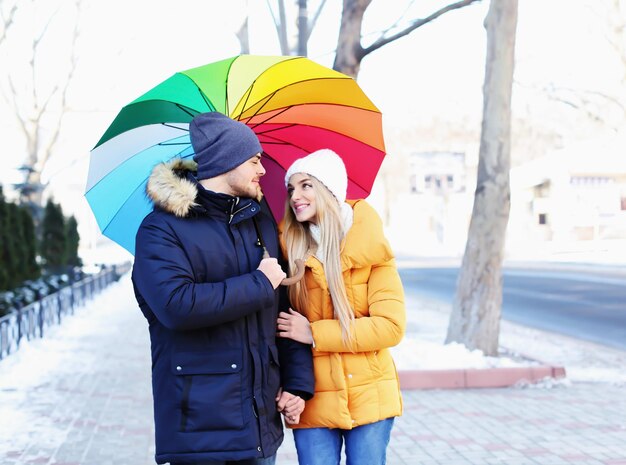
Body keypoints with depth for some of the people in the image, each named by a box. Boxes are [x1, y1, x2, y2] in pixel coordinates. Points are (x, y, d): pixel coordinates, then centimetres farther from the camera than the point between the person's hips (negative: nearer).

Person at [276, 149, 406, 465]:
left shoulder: (372, 249, -5)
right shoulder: (288, 247, -2)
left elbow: (391, 326, -11)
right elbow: (277, 323, 1)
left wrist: (315, 334, -14)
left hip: (369, 398, 0)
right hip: (314, 402, 1)